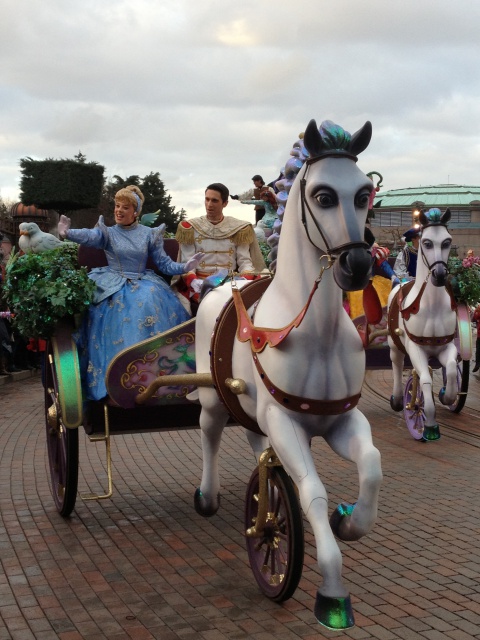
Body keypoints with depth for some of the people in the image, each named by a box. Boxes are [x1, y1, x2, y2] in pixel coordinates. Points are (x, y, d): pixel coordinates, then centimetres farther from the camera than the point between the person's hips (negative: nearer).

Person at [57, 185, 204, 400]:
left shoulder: (149, 234, 9)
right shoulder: (108, 233, 4)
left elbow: (164, 263, 8)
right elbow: (88, 236, -18)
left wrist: (184, 267, -11)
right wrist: (67, 233, -39)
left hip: (143, 283, 1)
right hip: (114, 285, -1)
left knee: (149, 302, -30)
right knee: (120, 305, -30)